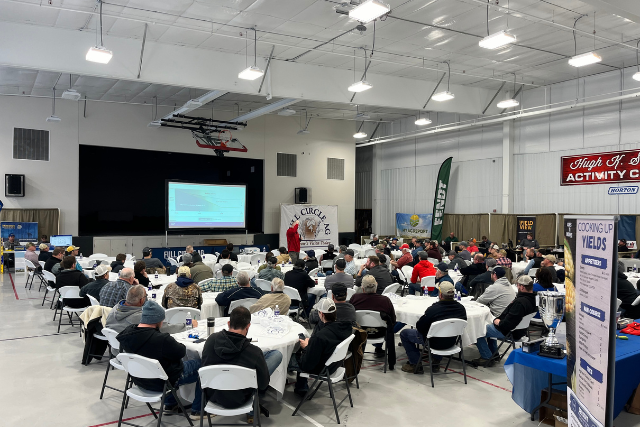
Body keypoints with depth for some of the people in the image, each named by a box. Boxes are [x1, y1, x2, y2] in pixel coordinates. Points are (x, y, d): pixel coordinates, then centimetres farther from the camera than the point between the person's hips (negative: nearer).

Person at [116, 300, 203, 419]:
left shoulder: (127, 332, -12)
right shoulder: (162, 340, -34)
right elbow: (181, 352, -18)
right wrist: (175, 344, 5)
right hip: (161, 383, -7)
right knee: (199, 364, 11)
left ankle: (169, 404, 38)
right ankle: (197, 410, 20)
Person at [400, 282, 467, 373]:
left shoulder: (433, 309, -28)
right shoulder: (461, 308, -12)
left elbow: (419, 327, -17)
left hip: (435, 343, -5)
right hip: (451, 342, 6)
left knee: (404, 333, 12)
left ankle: (415, 364, 13)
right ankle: (436, 361, 35)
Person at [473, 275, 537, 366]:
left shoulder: (520, 302, -32)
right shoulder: (533, 299, -2)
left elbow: (508, 323, -31)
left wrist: (499, 322, -12)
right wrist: (499, 319, 5)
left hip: (507, 331, -10)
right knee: (490, 325, 32)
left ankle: (487, 358, 7)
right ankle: (493, 353, 35)